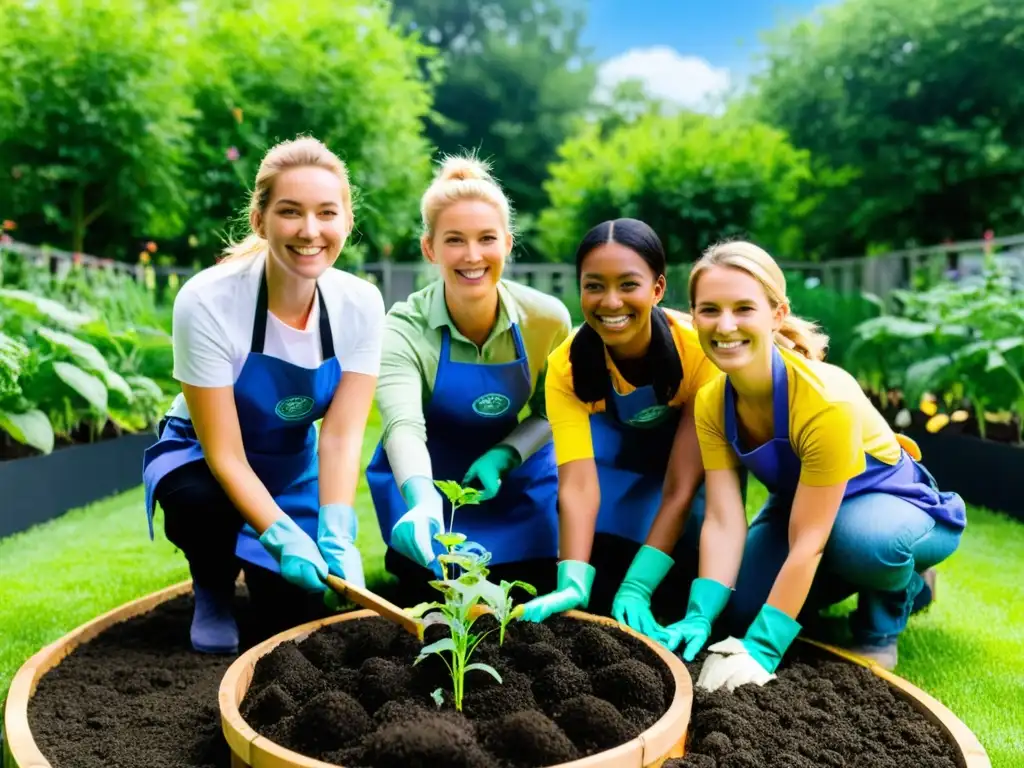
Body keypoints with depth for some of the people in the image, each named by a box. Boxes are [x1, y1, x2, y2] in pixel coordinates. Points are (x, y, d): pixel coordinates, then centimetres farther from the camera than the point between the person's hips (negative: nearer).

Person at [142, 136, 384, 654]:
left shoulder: (360, 304, -20)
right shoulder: (208, 300, -29)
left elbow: (340, 435, -21)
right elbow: (225, 453, -27)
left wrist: (335, 536, -34)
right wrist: (285, 537, -38)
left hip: (293, 467, 3)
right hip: (202, 458, -2)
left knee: (301, 605, -9)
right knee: (202, 504, -36)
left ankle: (255, 566, 27)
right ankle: (213, 591, -1)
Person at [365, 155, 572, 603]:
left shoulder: (547, 319, -17)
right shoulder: (404, 328, -25)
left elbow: (550, 412, -3)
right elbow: (403, 426, -41)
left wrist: (502, 457, -22)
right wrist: (424, 502, -60)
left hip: (517, 480, 2)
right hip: (426, 486, -2)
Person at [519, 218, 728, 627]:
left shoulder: (698, 347, -35)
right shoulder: (567, 364, -28)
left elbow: (681, 486, -34)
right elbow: (578, 482, -36)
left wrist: (636, 588, -40)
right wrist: (573, 585, -49)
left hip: (690, 445, -1)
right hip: (617, 449, 1)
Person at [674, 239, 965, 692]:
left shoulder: (826, 399, -35)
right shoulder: (711, 403, -17)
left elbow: (807, 542, -34)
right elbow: (723, 521, -20)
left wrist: (763, 648, -35)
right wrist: (700, 617, -32)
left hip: (890, 502, -6)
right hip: (799, 503, 6)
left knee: (864, 541, -40)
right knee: (743, 609, -12)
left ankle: (888, 612, -3)